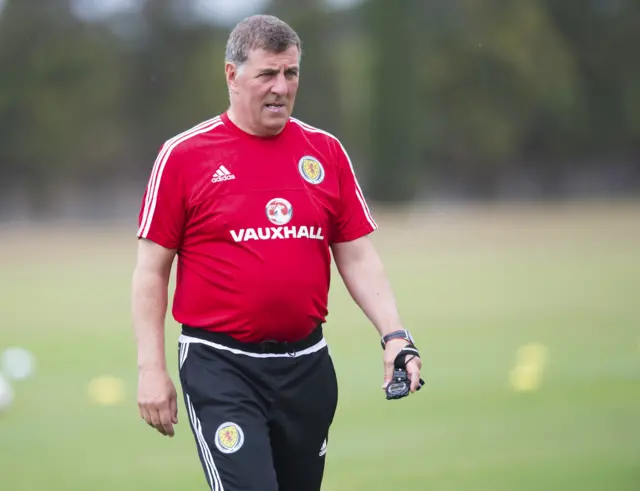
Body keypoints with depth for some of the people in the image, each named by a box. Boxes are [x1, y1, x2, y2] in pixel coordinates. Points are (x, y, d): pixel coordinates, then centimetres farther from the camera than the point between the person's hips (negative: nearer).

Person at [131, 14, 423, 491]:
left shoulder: (326, 152, 8)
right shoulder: (185, 155, -2)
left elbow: (358, 257, 10)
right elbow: (152, 270, 0)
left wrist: (394, 334, -4)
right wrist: (152, 367, -6)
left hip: (307, 365, 4)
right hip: (220, 364, -4)